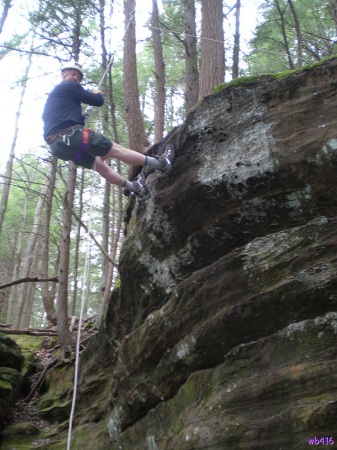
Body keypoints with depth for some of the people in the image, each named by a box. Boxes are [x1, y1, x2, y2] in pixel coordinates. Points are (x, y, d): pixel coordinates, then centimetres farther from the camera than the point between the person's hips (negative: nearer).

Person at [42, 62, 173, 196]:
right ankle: (160, 163, 2)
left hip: (58, 145, 9)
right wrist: (98, 94, 24)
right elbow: (98, 101, 3)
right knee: (116, 149, -4)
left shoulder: (53, 95, 29)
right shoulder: (70, 86, 2)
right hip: (71, 136, -9)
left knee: (98, 163, 20)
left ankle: (134, 186, 30)